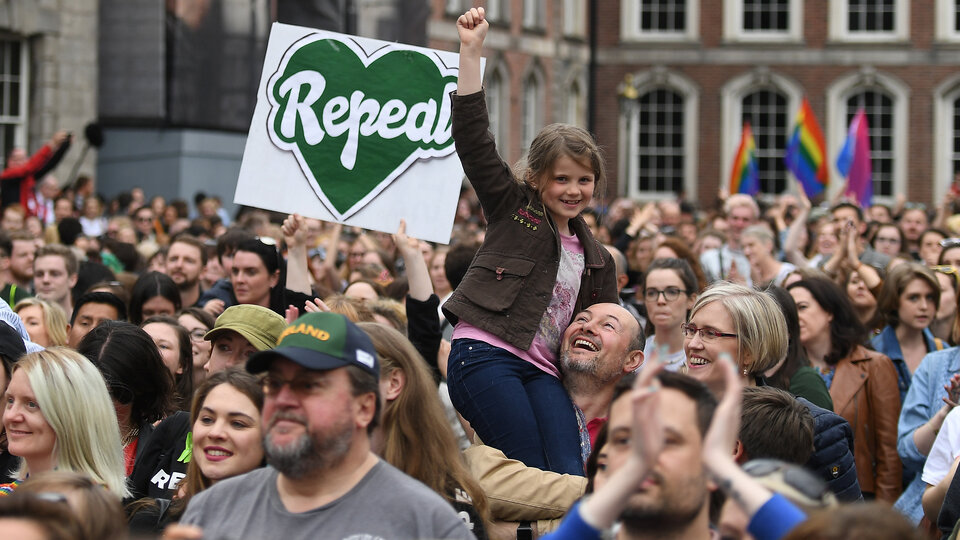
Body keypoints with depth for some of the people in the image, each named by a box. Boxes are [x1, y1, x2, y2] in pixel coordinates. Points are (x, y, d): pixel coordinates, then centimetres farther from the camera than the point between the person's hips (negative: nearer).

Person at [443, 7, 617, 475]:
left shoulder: (597, 260, 23)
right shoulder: (511, 208, 10)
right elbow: (472, 139, -1)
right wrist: (471, 51, -8)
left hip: (544, 372, 4)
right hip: (484, 356, -4)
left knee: (571, 476, -18)